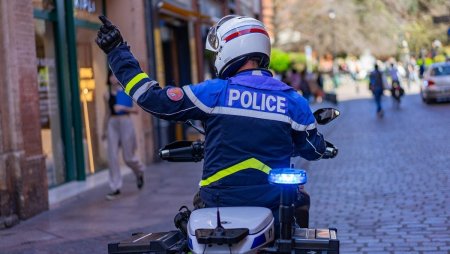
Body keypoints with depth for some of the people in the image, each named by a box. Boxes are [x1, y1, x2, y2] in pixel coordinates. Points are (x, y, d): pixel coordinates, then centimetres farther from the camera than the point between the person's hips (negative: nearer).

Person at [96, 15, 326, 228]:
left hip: (220, 204, -1)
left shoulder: (214, 92, -10)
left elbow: (154, 98, -8)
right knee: (300, 200, 31)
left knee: (200, 200, 31)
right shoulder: (294, 101, -2)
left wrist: (117, 52, 1)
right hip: (274, 206, 1)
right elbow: (314, 151, 9)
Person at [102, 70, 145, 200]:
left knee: (128, 157, 2)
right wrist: (104, 130, 17)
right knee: (112, 156, -5)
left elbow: (136, 110, -2)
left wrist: (123, 108, -17)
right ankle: (115, 188, 1)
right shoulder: (107, 95, 7)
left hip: (126, 123, -3)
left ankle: (139, 172, 37)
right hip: (112, 125, 3)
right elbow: (107, 113, 15)